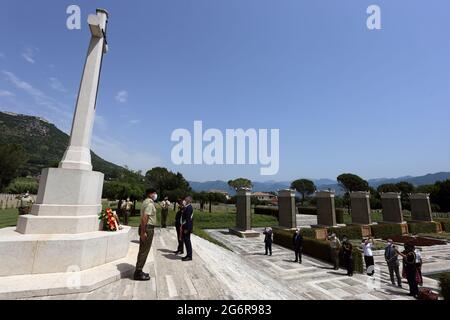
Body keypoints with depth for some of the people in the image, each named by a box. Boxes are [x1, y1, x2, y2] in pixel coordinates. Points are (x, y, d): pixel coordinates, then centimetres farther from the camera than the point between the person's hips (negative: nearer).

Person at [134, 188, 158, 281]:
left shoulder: (146, 202, 15)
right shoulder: (150, 204, -17)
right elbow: (144, 218, -25)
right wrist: (143, 232, -25)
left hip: (145, 228, 10)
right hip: (148, 228, -10)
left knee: (143, 250, 17)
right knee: (144, 251, -1)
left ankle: (139, 271, 27)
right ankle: (138, 273, 8)